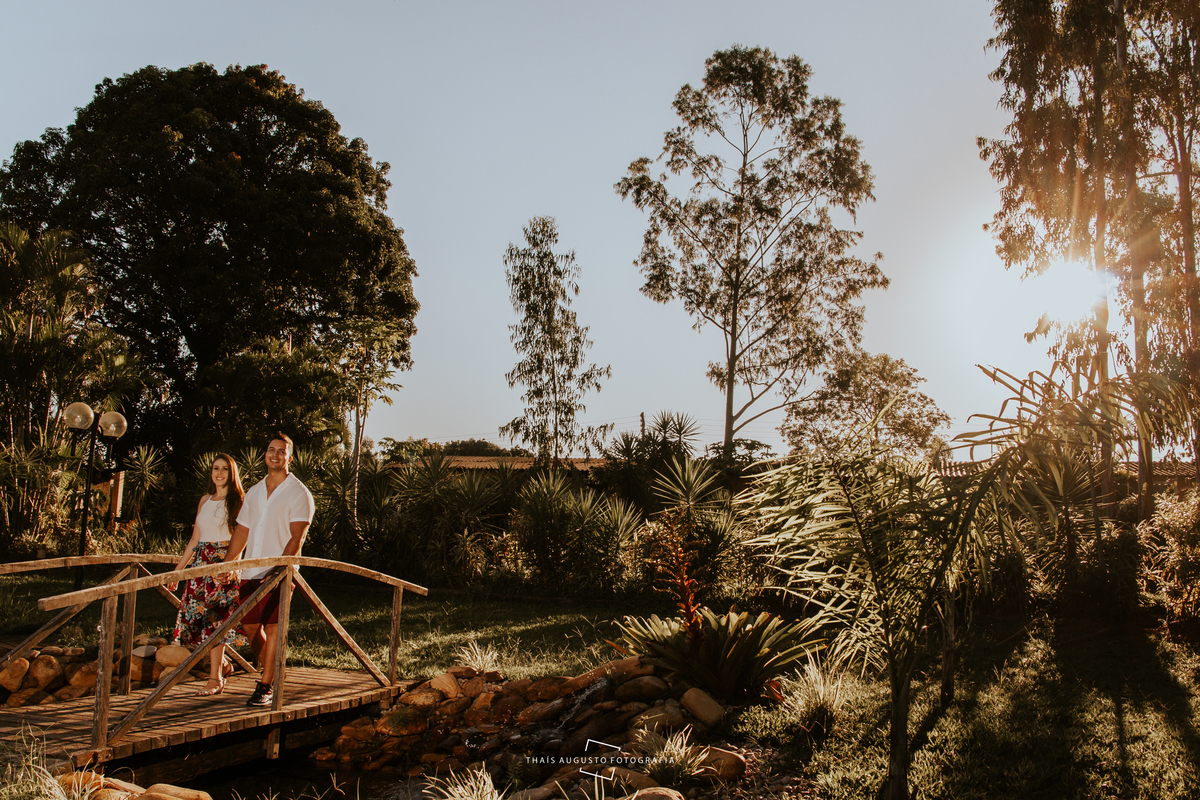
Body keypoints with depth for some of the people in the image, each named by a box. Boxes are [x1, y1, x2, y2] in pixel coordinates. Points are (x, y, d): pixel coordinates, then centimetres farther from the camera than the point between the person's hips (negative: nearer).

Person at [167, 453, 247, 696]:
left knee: (215, 617, -8)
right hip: (201, 562, 6)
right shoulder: (205, 500, 16)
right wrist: (178, 570, 17)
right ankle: (222, 664, 21)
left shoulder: (238, 501, -2)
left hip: (224, 563, -6)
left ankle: (215, 678, -2)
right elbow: (194, 539, 19)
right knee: (198, 616, 1)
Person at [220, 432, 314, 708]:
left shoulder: (299, 493, -3)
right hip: (250, 573, 6)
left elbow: (296, 538, -12)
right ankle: (271, 673, 29)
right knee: (250, 627, 9)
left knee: (272, 628, -5)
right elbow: (242, 532, 19)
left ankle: (265, 688, 1)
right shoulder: (254, 492, 16)